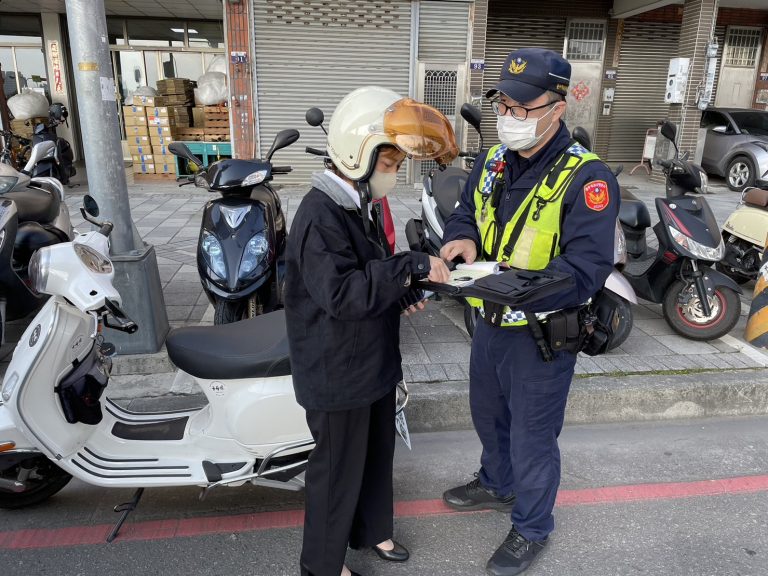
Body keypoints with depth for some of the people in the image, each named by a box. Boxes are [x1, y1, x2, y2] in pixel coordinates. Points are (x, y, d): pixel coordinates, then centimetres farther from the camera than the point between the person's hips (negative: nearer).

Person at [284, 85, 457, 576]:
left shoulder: (358, 207, 7)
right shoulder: (320, 217, -24)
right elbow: (341, 293, -33)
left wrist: (404, 293, 0)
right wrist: (411, 266, -31)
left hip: (373, 364, 9)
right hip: (337, 372, -9)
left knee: (377, 454, 24)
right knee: (339, 469, 9)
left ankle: (371, 529, 48)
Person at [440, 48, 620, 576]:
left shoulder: (586, 178, -23)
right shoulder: (493, 161, 1)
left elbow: (586, 270, -30)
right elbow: (465, 212, 12)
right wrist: (463, 237, -13)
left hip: (541, 333, -7)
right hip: (490, 323, 7)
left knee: (532, 437, 11)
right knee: (488, 414, 26)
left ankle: (532, 528, 37)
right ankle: (497, 485, 55)